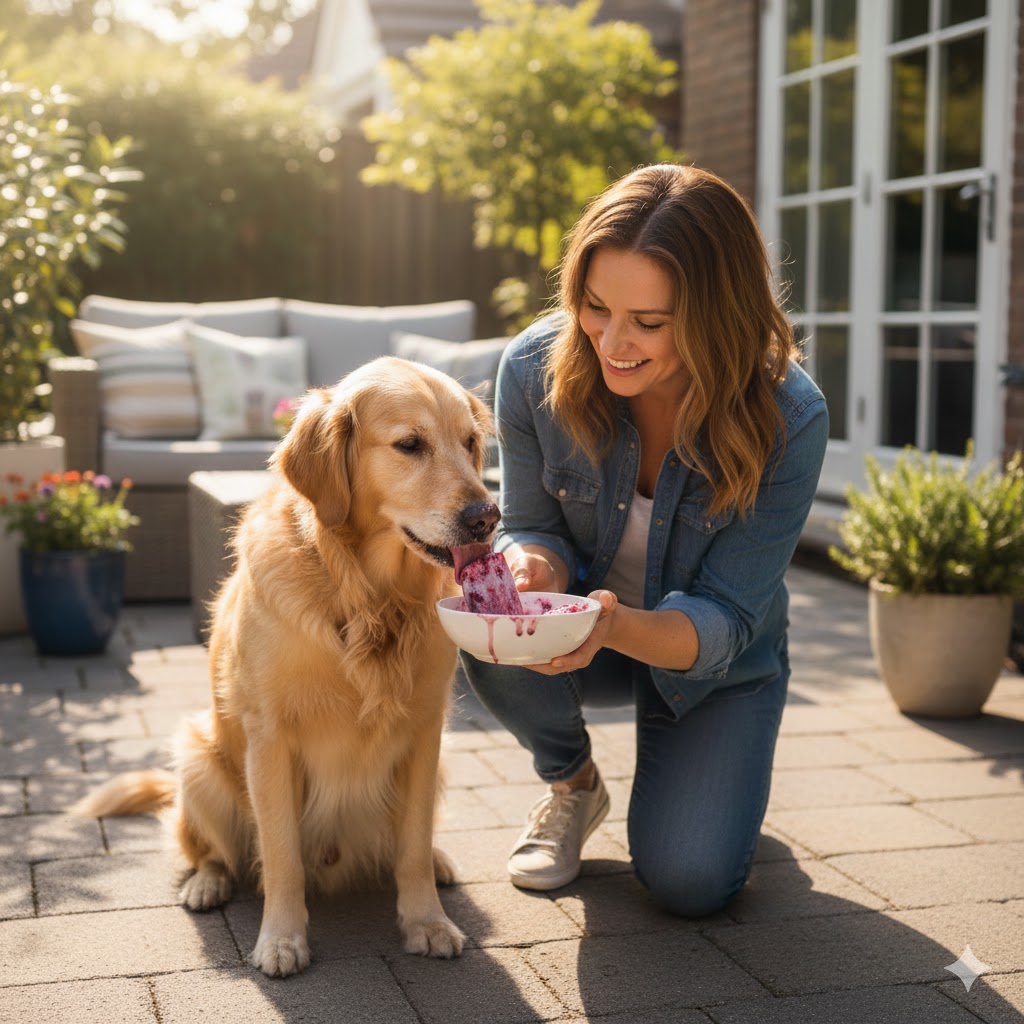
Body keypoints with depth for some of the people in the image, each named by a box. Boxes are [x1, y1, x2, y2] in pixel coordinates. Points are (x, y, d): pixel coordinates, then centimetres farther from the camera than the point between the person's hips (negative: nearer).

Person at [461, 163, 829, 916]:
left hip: (714, 660, -1)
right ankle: (572, 785, 2)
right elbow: (533, 523, -9)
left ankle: (716, 777, 22)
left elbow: (725, 620, -27)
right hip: (579, 627, 2)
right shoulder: (536, 368, -23)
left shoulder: (787, 419, -29)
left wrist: (617, 623, -49)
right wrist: (531, 567, -36)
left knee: (690, 883, -17)